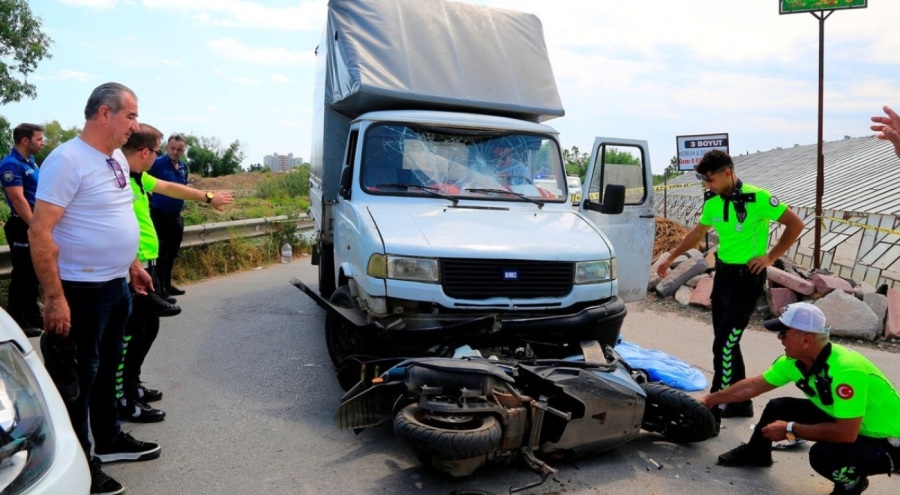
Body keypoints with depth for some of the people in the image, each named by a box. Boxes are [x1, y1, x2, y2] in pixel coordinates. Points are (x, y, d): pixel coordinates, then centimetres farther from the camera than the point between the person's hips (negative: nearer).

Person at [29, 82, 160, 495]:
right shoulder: (67, 160, -19)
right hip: (82, 291, -9)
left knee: (106, 368, 21)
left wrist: (132, 268, 18)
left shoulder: (117, 159, 8)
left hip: (116, 286, 9)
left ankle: (108, 439, 38)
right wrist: (54, 298, -23)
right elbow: (40, 232, -21)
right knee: (77, 378, 5)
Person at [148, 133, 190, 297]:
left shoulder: (184, 167, 9)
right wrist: (151, 200, -13)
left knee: (172, 253, 15)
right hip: (160, 216, -7)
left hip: (176, 217, 7)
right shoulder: (157, 163, -12)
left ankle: (167, 284, 27)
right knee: (161, 253, -2)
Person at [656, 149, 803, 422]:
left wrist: (770, 257, -13)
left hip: (747, 278, -7)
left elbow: (795, 224, -11)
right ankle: (740, 403, 28)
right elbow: (698, 232, 18)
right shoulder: (713, 200, 2)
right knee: (726, 343, 14)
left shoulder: (757, 198, -18)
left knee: (724, 346, -8)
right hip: (722, 273, 7)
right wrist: (670, 257, 20)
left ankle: (713, 411, 1)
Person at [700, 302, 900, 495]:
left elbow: (846, 433, -36)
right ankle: (755, 453, 26)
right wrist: (710, 400, 7)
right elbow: (752, 386, 3)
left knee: (822, 454, -32)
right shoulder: (794, 361, -11)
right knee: (779, 407, -1)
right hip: (844, 423, 7)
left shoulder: (845, 369, -35)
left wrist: (790, 429, -25)